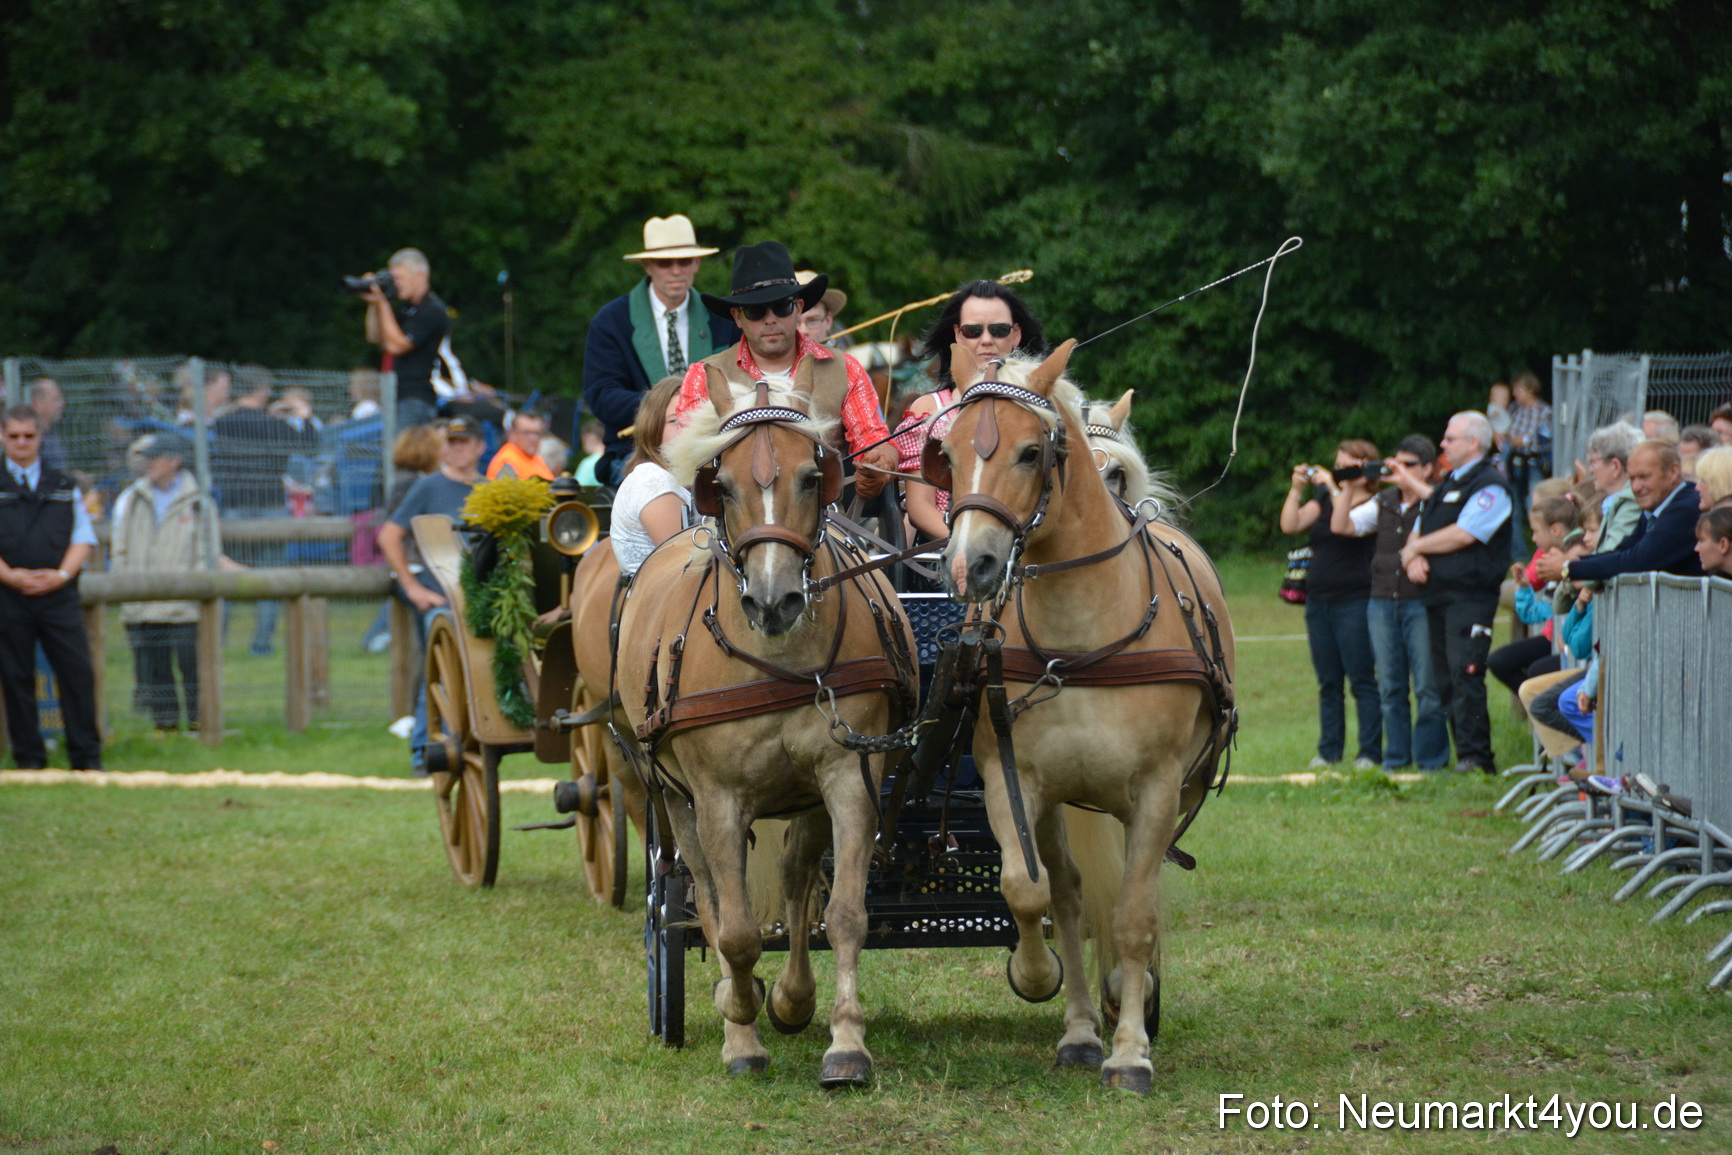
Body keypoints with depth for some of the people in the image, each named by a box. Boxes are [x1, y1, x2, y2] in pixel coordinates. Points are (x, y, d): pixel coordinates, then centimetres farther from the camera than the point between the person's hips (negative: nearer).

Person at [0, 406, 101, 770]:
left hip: (59, 594, 1)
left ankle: (87, 757, -2)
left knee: (78, 671, -6)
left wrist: (61, 574, -7)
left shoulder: (64, 486, 16)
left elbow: (83, 536, 10)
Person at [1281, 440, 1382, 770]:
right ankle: (1328, 751, 12)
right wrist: (1297, 488, -2)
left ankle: (1371, 752, -4)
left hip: (1354, 603, -7)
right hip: (1318, 601, 7)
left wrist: (1332, 487, -18)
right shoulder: (1325, 500, 15)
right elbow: (1290, 525, 6)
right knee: (1328, 682, 9)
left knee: (1362, 680, -6)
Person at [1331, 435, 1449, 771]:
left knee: (1428, 686, -5)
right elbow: (1341, 526, 12)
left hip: (1421, 602, -6)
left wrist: (1409, 482, -20)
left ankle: (1431, 757, 3)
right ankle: (1396, 755, 16)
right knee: (1389, 686, 9)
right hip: (1382, 601, 6)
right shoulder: (1384, 503, 14)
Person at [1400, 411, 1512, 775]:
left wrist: (1416, 548, -4)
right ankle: (1468, 755, 8)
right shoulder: (1446, 483, 22)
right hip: (1438, 595, 9)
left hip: (1470, 596, -9)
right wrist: (1413, 558, -1)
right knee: (1445, 680, 6)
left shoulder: (1490, 486, -6)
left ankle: (1474, 756, -18)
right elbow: (1418, 532, 22)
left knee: (1465, 673, -16)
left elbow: (1463, 535, -17)